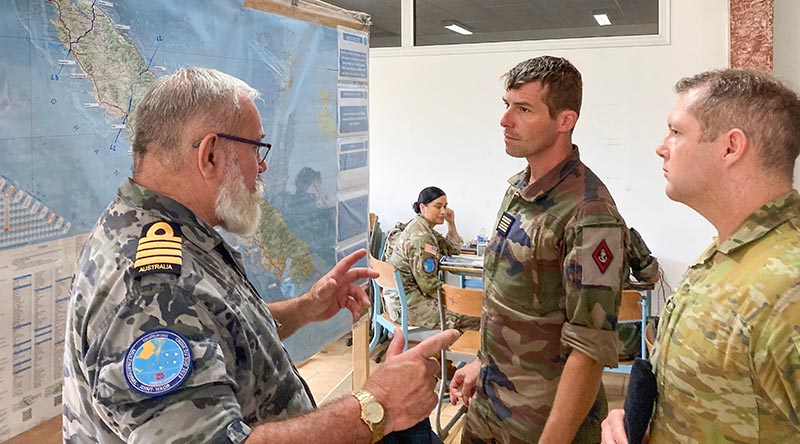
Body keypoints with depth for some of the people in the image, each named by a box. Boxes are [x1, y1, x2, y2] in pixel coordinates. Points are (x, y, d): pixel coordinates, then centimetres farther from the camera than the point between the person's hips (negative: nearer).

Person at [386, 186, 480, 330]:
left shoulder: (422, 227, 12)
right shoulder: (420, 238, -20)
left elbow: (454, 250, 22)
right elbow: (429, 285, -21)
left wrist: (451, 223, 10)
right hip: (408, 304, -11)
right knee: (474, 320, -15)